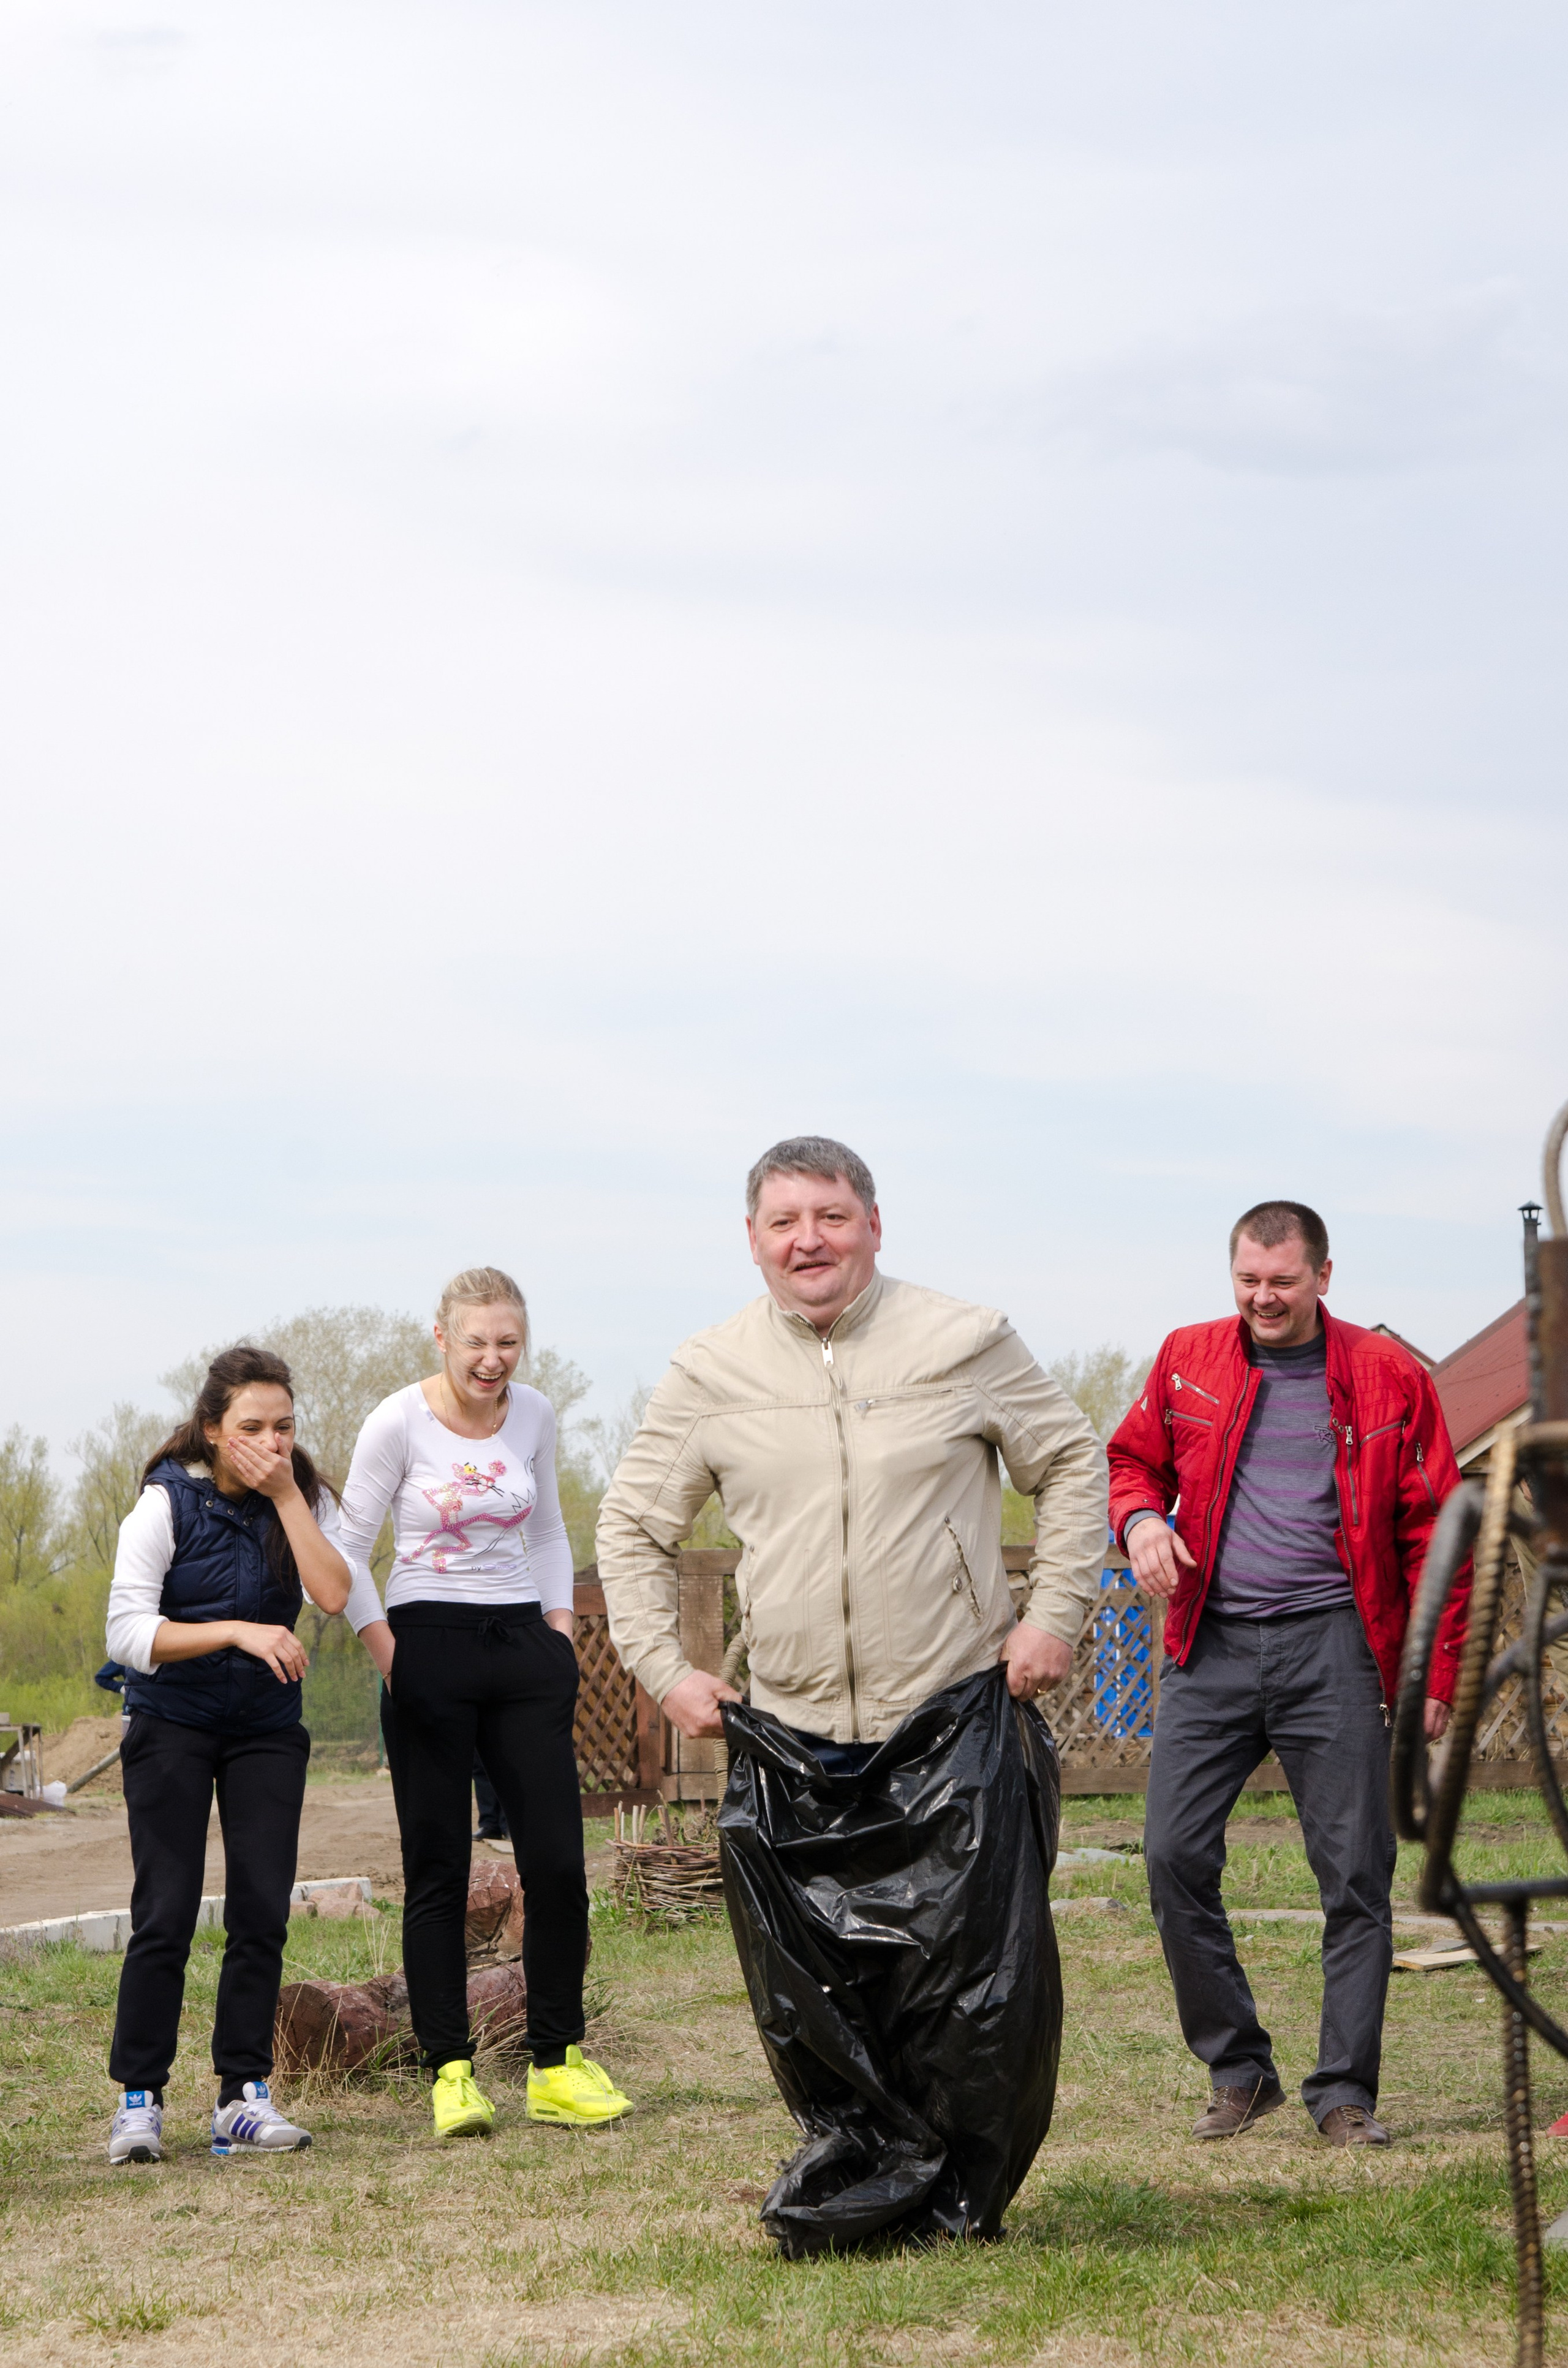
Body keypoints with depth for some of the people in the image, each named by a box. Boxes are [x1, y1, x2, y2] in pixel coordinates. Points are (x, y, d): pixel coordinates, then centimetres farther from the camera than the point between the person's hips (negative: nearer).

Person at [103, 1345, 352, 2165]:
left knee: (262, 1913, -3)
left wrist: (285, 1494, -20)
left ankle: (244, 2094, 3)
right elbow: (127, 1633, -17)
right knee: (165, 1914, -8)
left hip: (267, 1728, 3)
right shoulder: (168, 1502, -11)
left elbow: (332, 1594, -18)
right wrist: (238, 1632, -27)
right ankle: (139, 2099, -1)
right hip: (171, 1724, -3)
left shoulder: (305, 1498, -1)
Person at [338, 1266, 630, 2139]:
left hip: (521, 1644, 4)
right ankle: (452, 2069, 6)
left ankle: (556, 2064, 9)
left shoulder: (536, 1414, 6)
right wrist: (389, 1656, -7)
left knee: (558, 1862, -1)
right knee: (438, 1871, -1)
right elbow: (349, 1552, -2)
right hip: (430, 1649, -4)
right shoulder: (399, 1423, -8)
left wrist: (560, 1625, 11)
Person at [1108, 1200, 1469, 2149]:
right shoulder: (1188, 1360, 9)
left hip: (1331, 1645, -2)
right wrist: (1141, 1518, -3)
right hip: (1211, 1645, 2)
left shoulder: (1389, 1377, 3)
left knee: (1355, 1873, -1)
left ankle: (1345, 2092, 8)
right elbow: (1134, 1461, 21)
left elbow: (1434, 1528, 4)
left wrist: (1436, 1667, -2)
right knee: (1175, 1856, -5)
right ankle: (1239, 2071, 10)